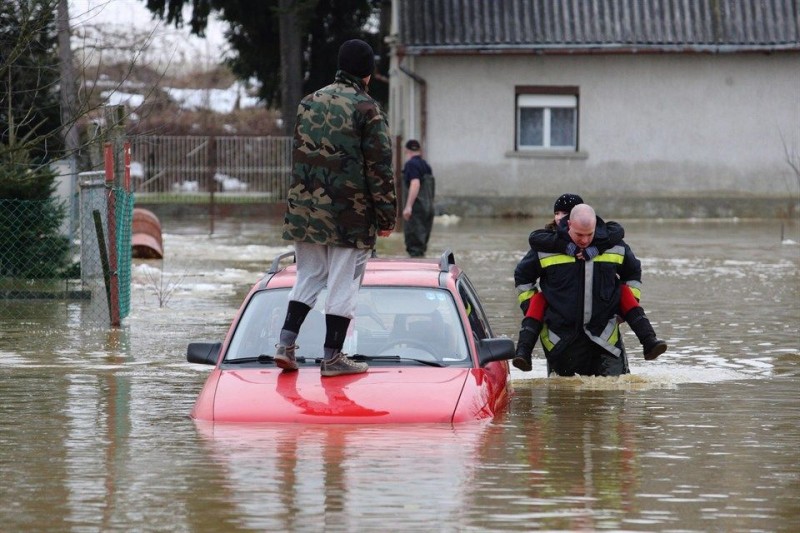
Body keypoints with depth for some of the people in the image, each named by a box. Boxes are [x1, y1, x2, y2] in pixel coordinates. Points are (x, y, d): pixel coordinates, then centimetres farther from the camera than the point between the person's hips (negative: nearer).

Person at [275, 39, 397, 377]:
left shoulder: (309, 103, 10)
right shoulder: (366, 109, -9)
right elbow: (379, 167, -10)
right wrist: (386, 216, -5)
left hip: (305, 207, 6)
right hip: (349, 213, -6)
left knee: (309, 276, 16)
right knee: (343, 283, 2)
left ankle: (286, 342, 4)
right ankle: (332, 357, 4)